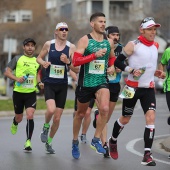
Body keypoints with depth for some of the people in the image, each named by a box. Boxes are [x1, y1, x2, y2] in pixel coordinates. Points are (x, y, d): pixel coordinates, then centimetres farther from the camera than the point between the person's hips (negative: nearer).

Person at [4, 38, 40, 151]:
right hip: (18, 92, -1)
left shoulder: (37, 61, 9)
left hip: (31, 92, 1)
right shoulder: (17, 59, 0)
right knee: (19, 118, 11)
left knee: (30, 116, -15)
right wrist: (16, 78, -18)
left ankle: (28, 141, -11)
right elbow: (7, 72, -1)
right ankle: (15, 123, 49)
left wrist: (39, 83, 6)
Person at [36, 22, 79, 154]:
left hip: (62, 85, 2)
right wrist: (43, 63, -9)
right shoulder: (48, 44, -2)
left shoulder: (71, 47, -3)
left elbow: (77, 69, -2)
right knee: (51, 109, -27)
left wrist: (68, 62, -20)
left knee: (57, 118, 6)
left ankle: (49, 142, 28)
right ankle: (46, 126, 6)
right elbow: (39, 58, 13)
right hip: (49, 84, -2)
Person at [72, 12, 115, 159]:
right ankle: (75, 142, 35)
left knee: (105, 108, -23)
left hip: (102, 82, 2)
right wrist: (94, 55, -24)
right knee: (81, 114, 13)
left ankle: (96, 140, -7)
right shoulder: (85, 40, -8)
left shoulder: (109, 42, 6)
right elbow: (75, 61, -17)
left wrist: (112, 67, 5)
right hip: (86, 82, -2)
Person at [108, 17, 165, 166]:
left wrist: (155, 72, 6)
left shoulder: (155, 46, 8)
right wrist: (131, 71, -22)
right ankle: (113, 141, 40)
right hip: (133, 87, -4)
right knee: (125, 119, 10)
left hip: (148, 88, 4)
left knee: (151, 117, -13)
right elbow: (118, 62, -9)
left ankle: (147, 155, -14)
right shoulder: (133, 45, -11)